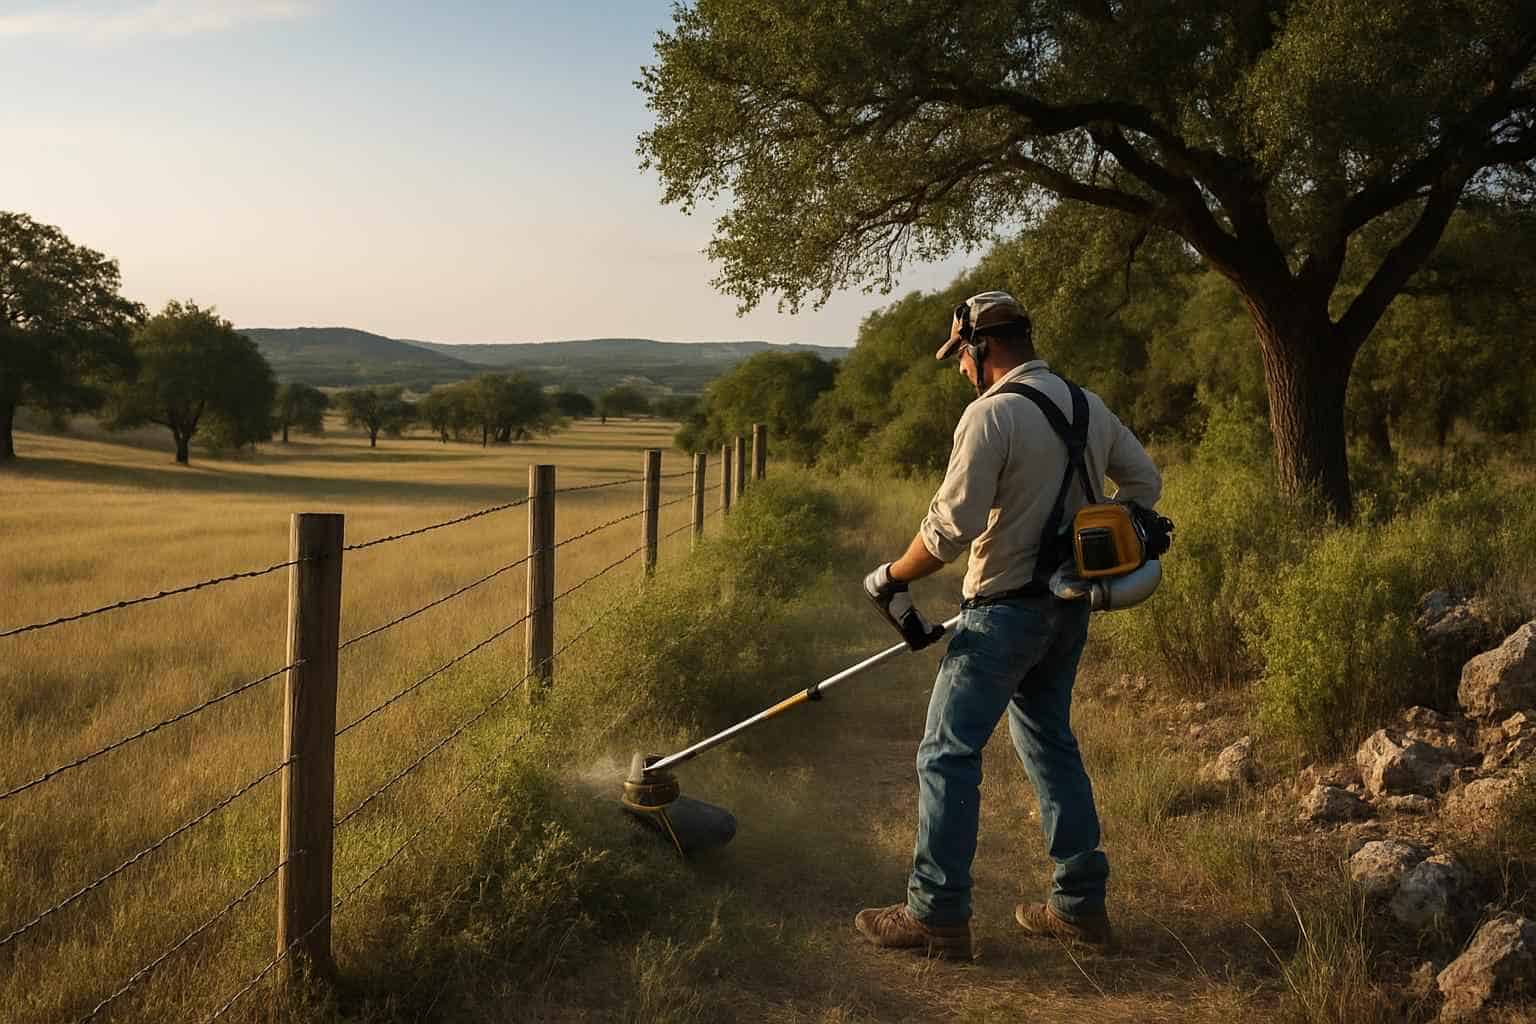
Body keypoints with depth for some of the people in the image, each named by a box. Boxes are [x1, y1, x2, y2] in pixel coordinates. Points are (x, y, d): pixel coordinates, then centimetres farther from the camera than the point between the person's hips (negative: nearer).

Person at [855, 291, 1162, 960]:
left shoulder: (992, 413, -16)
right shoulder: (1087, 406, 9)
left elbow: (951, 526, -20)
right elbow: (1144, 482, 17)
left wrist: (891, 578, -7)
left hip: (1005, 611, -8)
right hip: (1069, 608, 8)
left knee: (949, 754, -2)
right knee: (1050, 741, 18)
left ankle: (937, 915, 2)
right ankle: (1080, 903, 23)